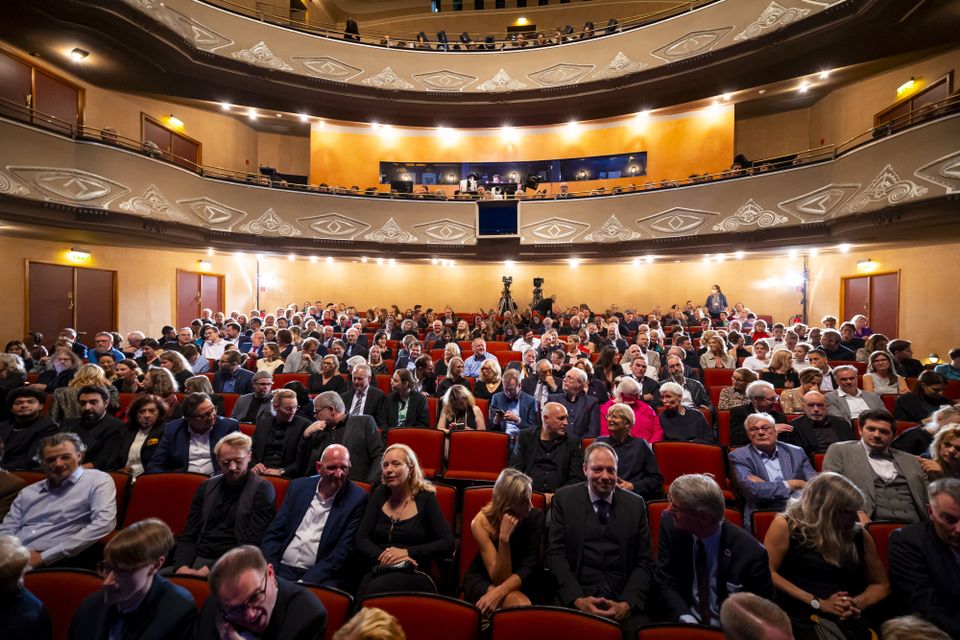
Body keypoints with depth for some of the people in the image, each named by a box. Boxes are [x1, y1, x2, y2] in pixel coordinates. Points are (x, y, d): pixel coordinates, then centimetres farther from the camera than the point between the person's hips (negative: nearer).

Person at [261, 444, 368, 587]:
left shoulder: (358, 499, -5)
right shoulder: (298, 486, 9)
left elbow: (343, 550, -7)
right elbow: (274, 532, 10)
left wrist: (304, 581, -14)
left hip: (319, 576, -3)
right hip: (282, 568, 4)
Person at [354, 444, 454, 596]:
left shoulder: (425, 498, 0)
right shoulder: (379, 494, 10)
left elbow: (447, 543, -5)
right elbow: (361, 540, 5)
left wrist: (408, 552, -16)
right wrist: (382, 556, -15)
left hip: (414, 576, -2)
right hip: (378, 571, 3)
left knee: (376, 590, -34)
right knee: (363, 592, -33)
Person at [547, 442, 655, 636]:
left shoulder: (635, 504, 6)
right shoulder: (564, 498, 1)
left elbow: (644, 562, 4)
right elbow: (556, 553, -2)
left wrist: (627, 603, -10)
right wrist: (577, 599, -14)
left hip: (624, 599, 2)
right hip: (575, 596, -2)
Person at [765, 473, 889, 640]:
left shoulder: (859, 535, 13)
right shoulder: (786, 527, -3)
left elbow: (880, 585, 23)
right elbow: (767, 573, -8)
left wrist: (857, 603, 2)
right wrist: (819, 603, -9)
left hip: (849, 620, 4)